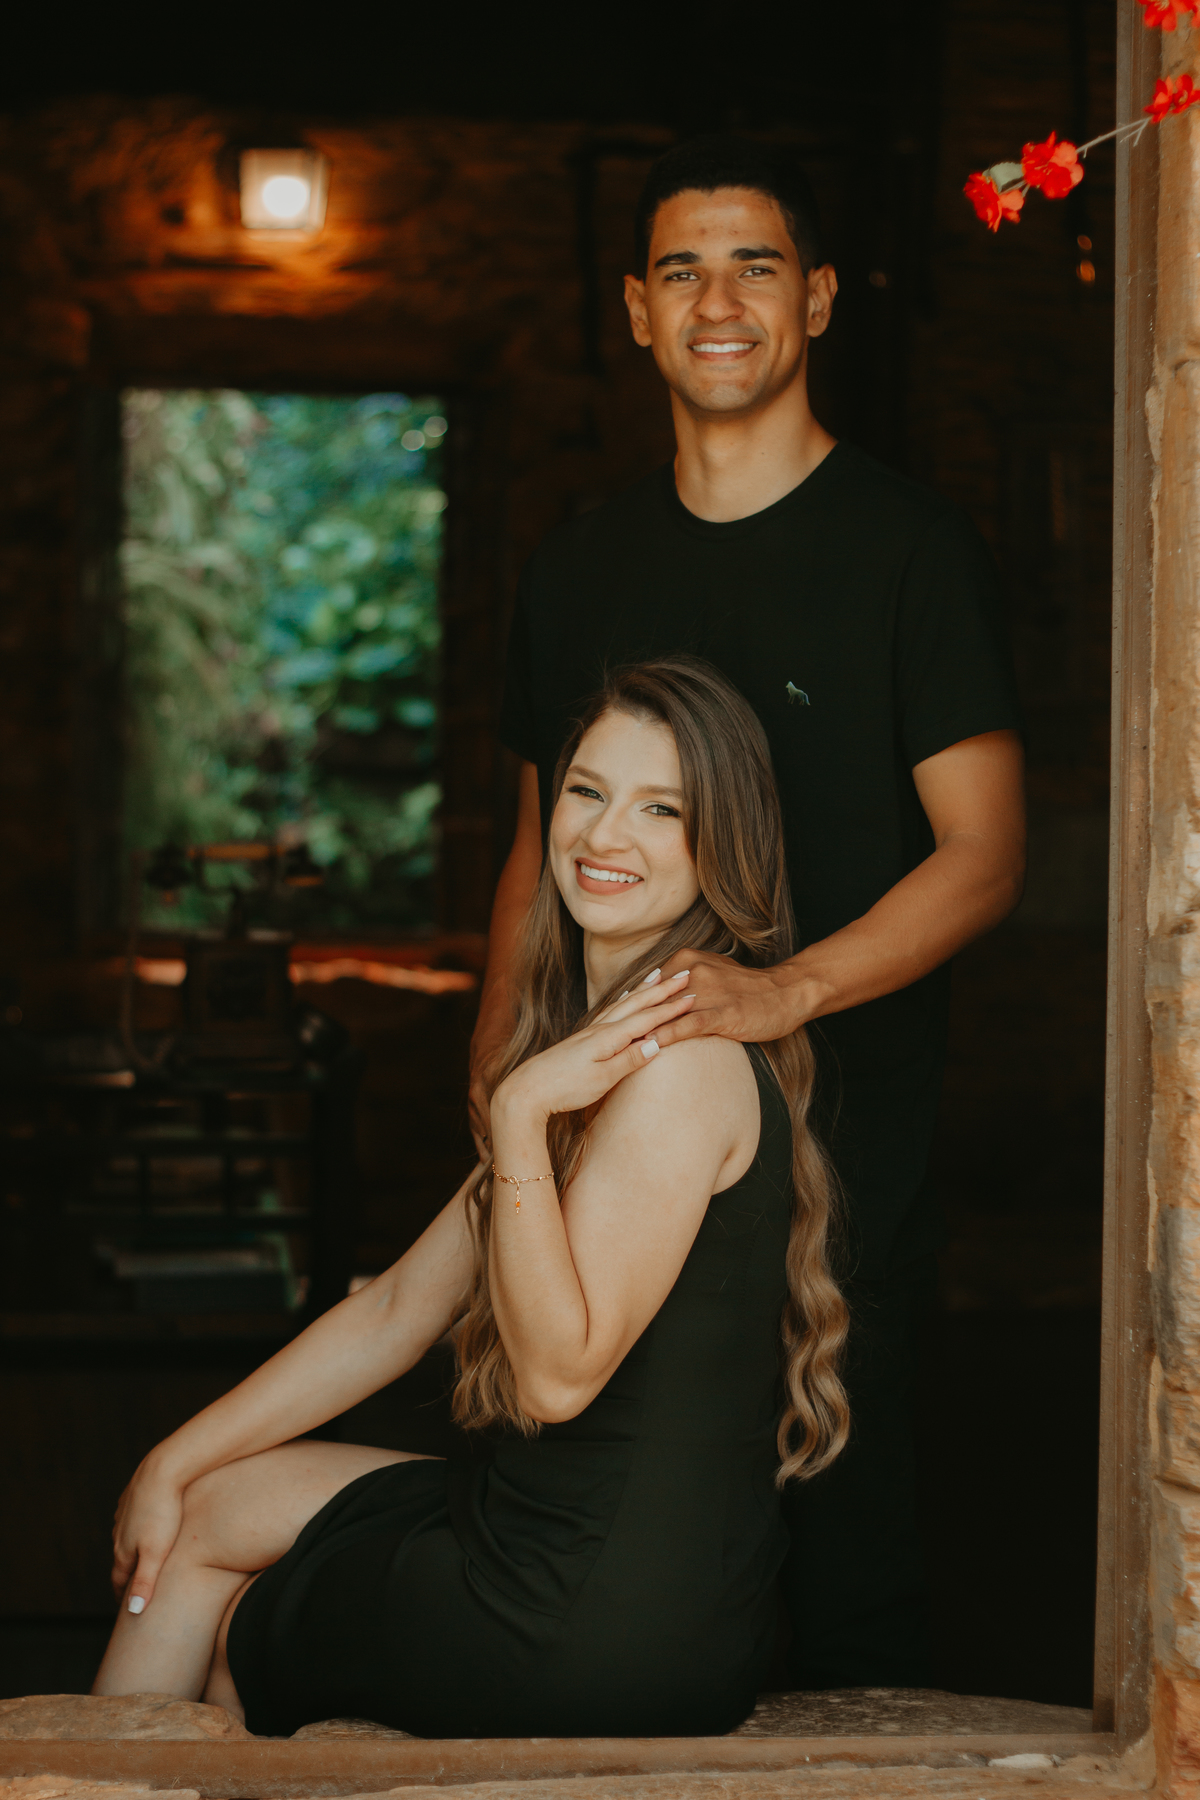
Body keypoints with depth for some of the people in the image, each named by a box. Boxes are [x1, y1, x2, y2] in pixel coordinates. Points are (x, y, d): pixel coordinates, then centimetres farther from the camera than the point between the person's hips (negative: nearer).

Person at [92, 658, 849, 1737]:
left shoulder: (682, 1054, -19)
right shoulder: (597, 1042, 12)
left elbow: (559, 1372, -21)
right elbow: (402, 1307, 14)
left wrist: (517, 1117, -24)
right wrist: (177, 1461, 13)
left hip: (615, 1625, -9)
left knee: (221, 1638, 12)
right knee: (205, 1507, 20)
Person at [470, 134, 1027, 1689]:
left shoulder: (908, 548, -2)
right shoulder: (580, 566, 14)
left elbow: (983, 854, -8)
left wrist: (786, 990, -23)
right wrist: (495, 1059, 6)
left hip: (839, 1117, -4)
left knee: (835, 1499, -3)